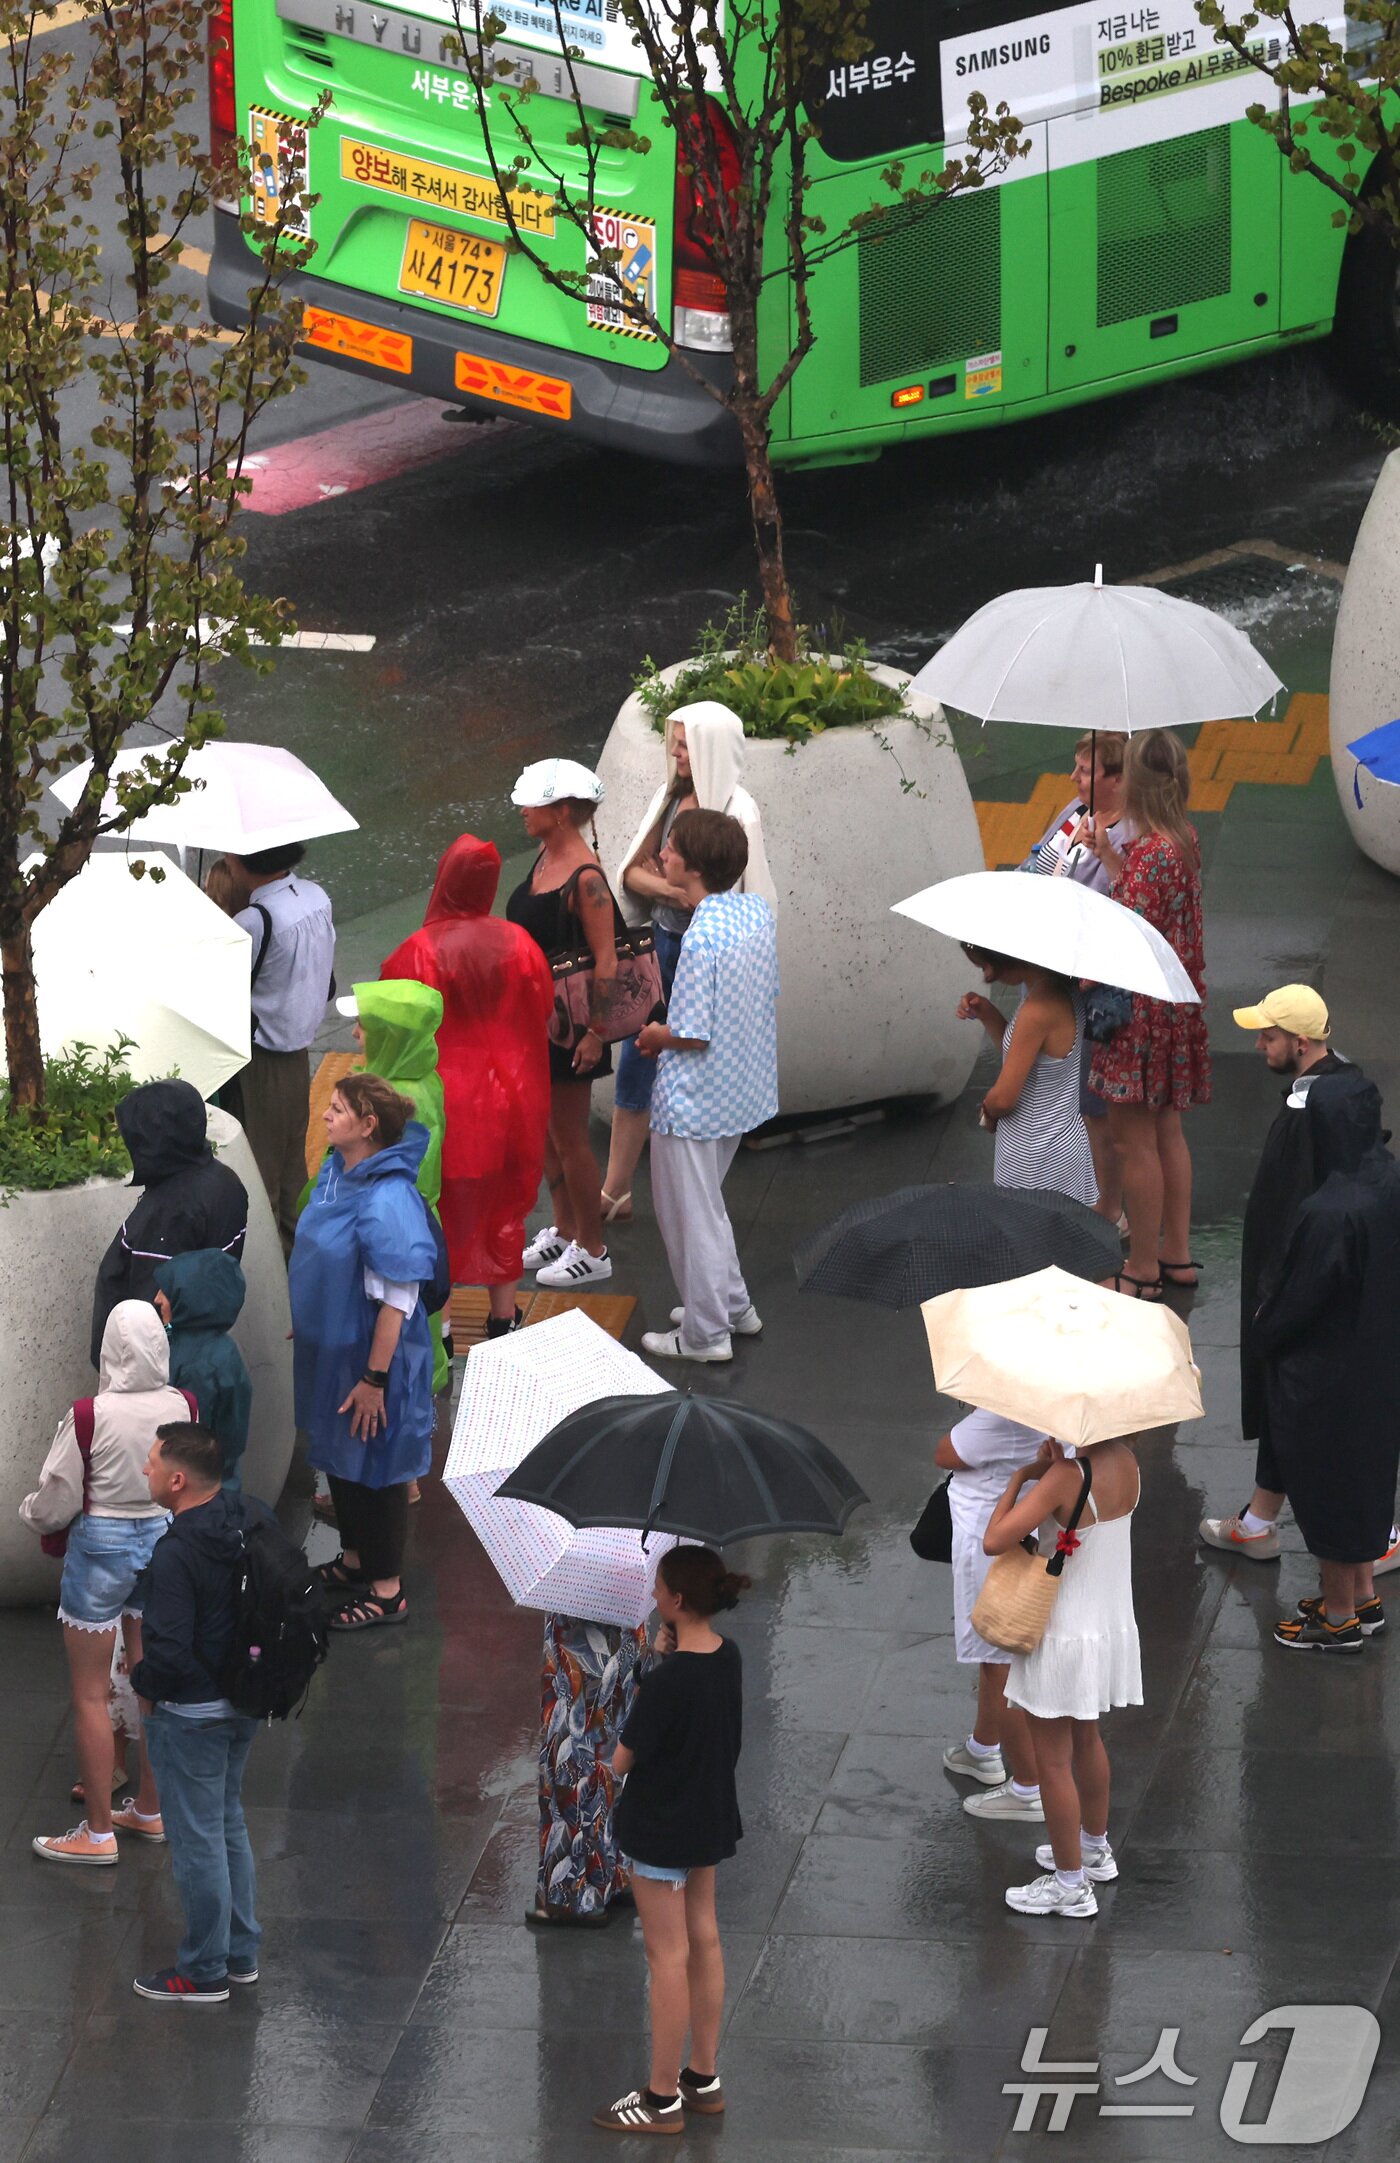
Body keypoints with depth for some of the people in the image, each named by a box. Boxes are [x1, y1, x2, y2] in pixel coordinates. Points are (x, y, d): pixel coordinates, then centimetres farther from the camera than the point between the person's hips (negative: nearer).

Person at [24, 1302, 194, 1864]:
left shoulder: (89, 1416, -22)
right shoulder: (183, 1407, -8)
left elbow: (56, 1502, -14)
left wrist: (32, 1513, 8)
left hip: (101, 1546, -5)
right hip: (165, 1540, 5)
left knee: (90, 1695, 5)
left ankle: (98, 1832, 10)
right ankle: (149, 1811, 31)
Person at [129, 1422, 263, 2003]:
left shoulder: (176, 1553, -27)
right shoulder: (251, 1519, -2)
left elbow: (170, 1650, -27)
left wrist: (144, 1687, -7)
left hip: (192, 1713, -9)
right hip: (243, 1705, 9)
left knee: (196, 1840, 4)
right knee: (229, 1826, 22)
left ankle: (204, 1972, 15)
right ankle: (240, 1952, 32)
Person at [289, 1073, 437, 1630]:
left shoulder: (387, 1201, -30)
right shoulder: (335, 1172, -2)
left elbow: (396, 1299, -27)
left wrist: (374, 1379, -24)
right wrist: (303, 1325, 22)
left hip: (371, 1355, -9)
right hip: (329, 1348, 9)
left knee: (374, 1470, 6)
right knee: (338, 1460, 24)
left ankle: (387, 1591, 22)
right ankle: (355, 1559, 44)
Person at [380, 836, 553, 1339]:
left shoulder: (419, 952, -20)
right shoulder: (518, 944, -8)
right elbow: (545, 1019, 3)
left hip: (446, 1101, -4)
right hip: (509, 1099, 4)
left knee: (441, 1211, 9)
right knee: (504, 1206, 19)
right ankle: (503, 1313, 28)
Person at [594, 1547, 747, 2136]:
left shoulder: (669, 1680, -29)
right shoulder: (727, 1656, -5)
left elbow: (622, 1760, -21)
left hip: (661, 1831, -8)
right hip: (709, 1818, 8)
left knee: (669, 1959, 3)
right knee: (703, 1942, 19)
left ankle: (663, 2098, 14)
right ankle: (704, 2077, 31)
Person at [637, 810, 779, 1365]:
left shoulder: (701, 940, -29)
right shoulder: (757, 912, -4)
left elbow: (692, 1035, -25)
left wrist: (656, 1037, -3)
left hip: (694, 1101, -9)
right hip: (743, 1086, 9)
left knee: (691, 1213, 8)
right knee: (704, 1203, 26)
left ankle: (705, 1334, 18)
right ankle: (734, 1307, 36)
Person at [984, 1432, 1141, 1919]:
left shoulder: (1065, 1477, -29)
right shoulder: (1123, 1460, -7)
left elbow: (995, 1540, -31)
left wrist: (1021, 1475, -18)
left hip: (1063, 1639, -8)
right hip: (1113, 1624, 8)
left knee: (1052, 1761, 8)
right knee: (1085, 1739, 28)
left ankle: (1071, 1885, 18)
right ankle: (1094, 1850, 46)